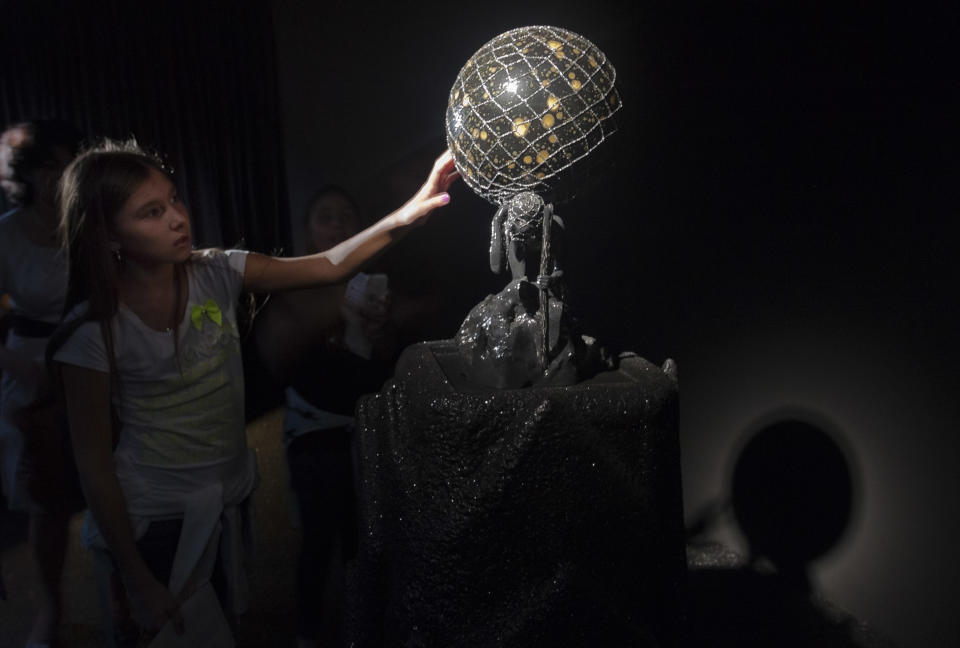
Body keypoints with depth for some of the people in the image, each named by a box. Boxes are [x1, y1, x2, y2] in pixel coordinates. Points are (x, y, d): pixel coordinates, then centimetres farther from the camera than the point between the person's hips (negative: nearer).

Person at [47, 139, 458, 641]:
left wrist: (406, 214, -30)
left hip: (234, 495, 4)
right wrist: (139, 580, -11)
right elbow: (94, 462, -14)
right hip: (157, 519, -4)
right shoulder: (93, 331, -19)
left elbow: (328, 267, -14)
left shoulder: (216, 274, -9)